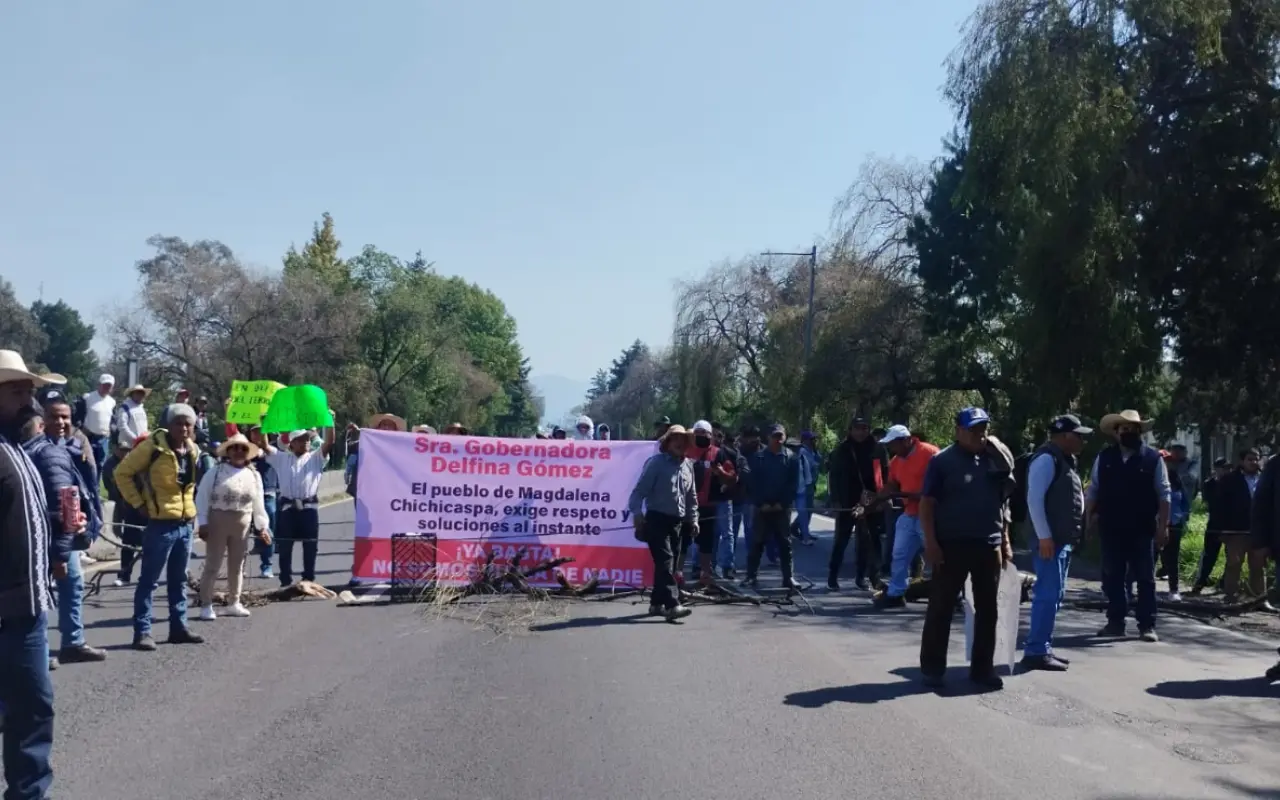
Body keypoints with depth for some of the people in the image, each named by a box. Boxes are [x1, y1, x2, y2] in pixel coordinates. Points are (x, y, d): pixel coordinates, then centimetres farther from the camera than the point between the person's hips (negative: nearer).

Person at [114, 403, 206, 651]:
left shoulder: (193, 450, 10)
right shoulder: (153, 445, -11)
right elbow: (122, 472, -8)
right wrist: (138, 503, -10)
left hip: (186, 523, 7)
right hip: (161, 523, -7)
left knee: (178, 579, 14)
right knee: (149, 579, -2)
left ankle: (178, 628, 21)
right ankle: (142, 631, 3)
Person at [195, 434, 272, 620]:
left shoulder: (254, 475, 7)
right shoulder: (215, 472, -5)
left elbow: (259, 503, 8)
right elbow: (202, 498, -7)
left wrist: (262, 526, 3)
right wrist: (202, 523, -13)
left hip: (242, 525, 4)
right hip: (217, 522, -4)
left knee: (237, 566, 12)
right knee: (212, 565, 0)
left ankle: (233, 603, 23)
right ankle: (206, 605, 6)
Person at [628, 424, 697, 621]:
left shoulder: (687, 465, 12)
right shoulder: (656, 463, -9)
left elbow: (691, 495, 21)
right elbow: (640, 489, -13)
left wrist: (693, 518, 17)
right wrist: (637, 513, -22)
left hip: (677, 521, 7)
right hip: (657, 519, -7)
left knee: (669, 563, 10)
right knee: (665, 561, -16)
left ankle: (657, 603, 21)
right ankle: (672, 605, -24)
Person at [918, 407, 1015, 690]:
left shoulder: (995, 460, 10)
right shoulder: (943, 461, -5)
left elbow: (1002, 504, 17)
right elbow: (927, 504, -7)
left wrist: (1005, 540, 13)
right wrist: (931, 542, -14)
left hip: (989, 546, 5)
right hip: (952, 546, -5)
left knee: (988, 610, 9)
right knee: (941, 608, 1)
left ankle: (982, 668, 19)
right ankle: (932, 667, 10)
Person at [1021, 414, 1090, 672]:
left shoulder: (1067, 459, 17)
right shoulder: (1047, 458, -13)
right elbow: (1034, 499, -19)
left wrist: (1073, 534, 17)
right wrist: (1044, 537, -22)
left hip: (1063, 539, 10)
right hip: (1050, 540, -10)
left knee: (1054, 596, 13)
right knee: (1048, 595, -10)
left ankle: (1042, 648, 20)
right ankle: (1036, 652, -6)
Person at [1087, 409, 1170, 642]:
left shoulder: (1153, 459, -1)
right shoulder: (1104, 458, 6)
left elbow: (1164, 494, -2)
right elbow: (1093, 490, 9)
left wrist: (1163, 526, -8)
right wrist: (1089, 517, 2)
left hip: (1142, 530, -2)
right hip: (1111, 529, 2)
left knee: (1145, 579, 4)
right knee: (1112, 578, 8)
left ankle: (1147, 625, 10)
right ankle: (1115, 622, 17)